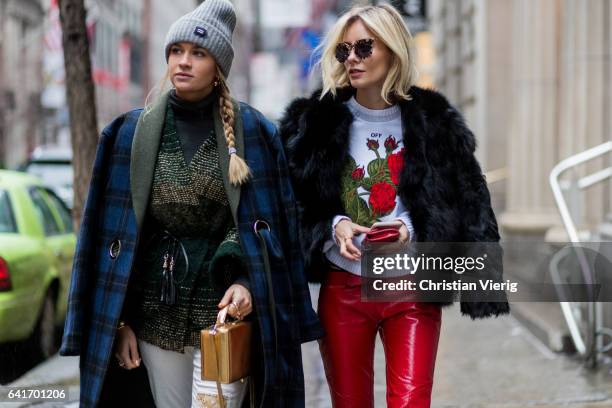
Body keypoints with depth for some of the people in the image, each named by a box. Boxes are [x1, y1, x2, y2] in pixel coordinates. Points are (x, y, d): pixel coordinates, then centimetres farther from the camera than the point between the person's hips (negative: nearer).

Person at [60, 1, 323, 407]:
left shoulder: (253, 132, 0)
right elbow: (115, 231, 5)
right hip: (157, 312, 2)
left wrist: (248, 282, -14)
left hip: (224, 308, -2)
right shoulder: (132, 133, 5)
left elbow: (271, 225, 2)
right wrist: (119, 320, 1)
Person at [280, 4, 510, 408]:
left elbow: (464, 204, 1)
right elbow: (295, 201, 5)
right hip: (343, 289, 1)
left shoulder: (433, 122, -1)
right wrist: (334, 226, -13)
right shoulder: (315, 121, 2)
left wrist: (412, 228, -15)